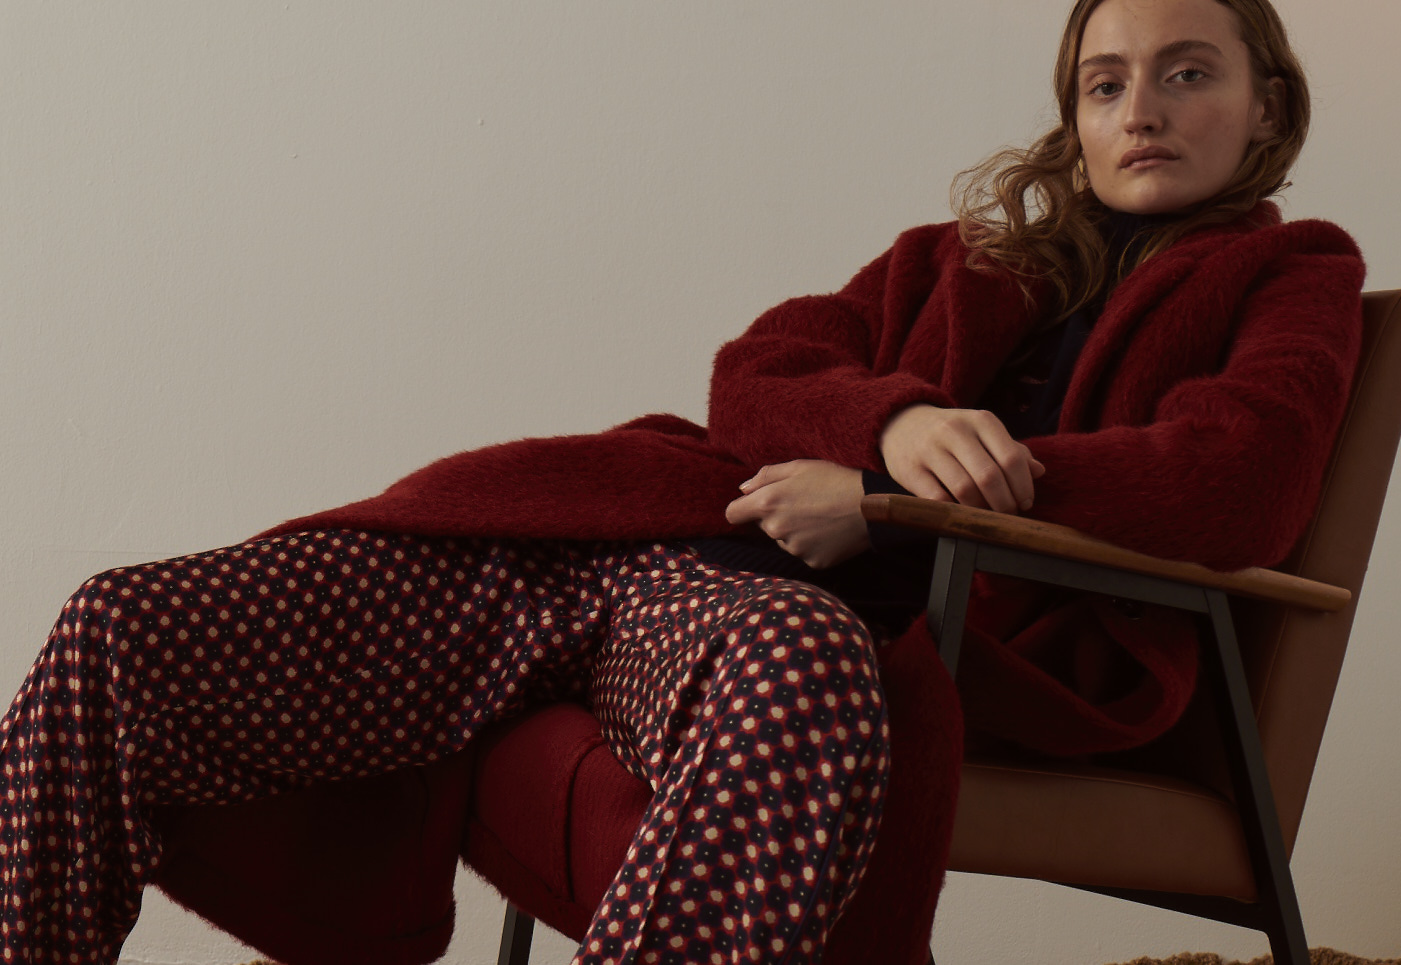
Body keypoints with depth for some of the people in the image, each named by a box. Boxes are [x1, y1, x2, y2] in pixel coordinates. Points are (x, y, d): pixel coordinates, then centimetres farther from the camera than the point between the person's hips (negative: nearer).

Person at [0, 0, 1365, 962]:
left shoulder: (1290, 278, 19)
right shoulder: (968, 257, 30)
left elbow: (1238, 482, -2)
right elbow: (754, 377, 16)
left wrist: (879, 496, -9)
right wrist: (895, 422, -10)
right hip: (634, 543, 5)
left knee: (801, 681, -46)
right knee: (122, 634, -12)